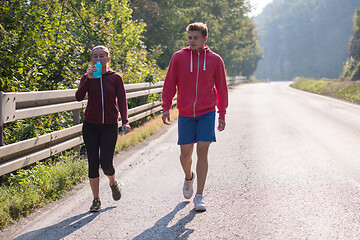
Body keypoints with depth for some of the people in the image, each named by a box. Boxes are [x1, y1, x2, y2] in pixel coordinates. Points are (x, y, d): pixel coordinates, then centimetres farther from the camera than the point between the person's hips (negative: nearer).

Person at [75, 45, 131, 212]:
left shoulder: (116, 78, 0)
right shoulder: (87, 78, 3)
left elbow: (122, 101, -4)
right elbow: (79, 97, -12)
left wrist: (125, 121, -17)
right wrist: (89, 78, -22)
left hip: (110, 126, -2)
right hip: (90, 125, 2)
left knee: (105, 162, -9)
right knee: (93, 163, 1)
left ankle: (113, 183, 25)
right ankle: (96, 200, 13)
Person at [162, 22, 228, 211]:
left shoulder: (215, 60, 3)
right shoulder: (178, 57, 1)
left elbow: (221, 88, 10)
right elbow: (169, 84, 4)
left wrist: (222, 114, 9)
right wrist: (166, 108, -5)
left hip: (207, 112, 0)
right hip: (185, 114, 1)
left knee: (203, 152, -6)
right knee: (185, 153, 4)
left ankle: (199, 196, 1)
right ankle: (189, 177, 38)